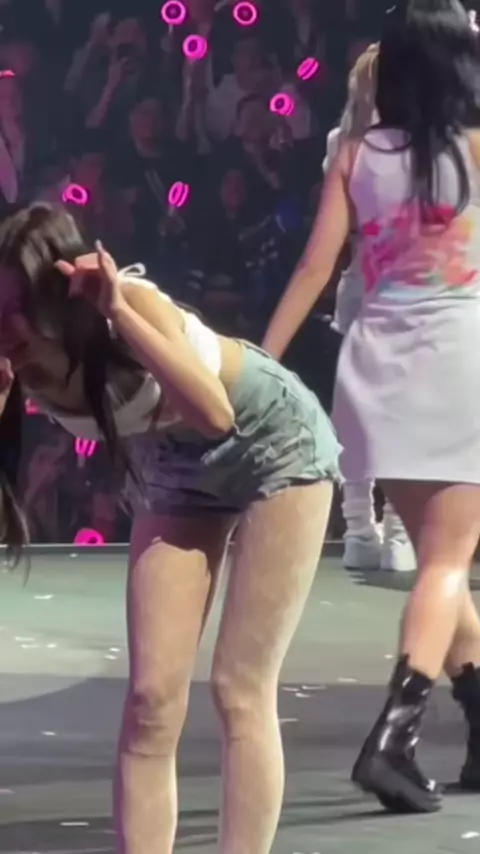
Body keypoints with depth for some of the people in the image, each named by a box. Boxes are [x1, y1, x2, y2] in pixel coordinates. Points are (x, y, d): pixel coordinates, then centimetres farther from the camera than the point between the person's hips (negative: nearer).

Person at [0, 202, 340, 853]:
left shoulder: (129, 300, -34)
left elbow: (214, 413, -47)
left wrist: (118, 312, -49)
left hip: (275, 443, -5)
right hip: (173, 470, 5)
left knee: (241, 691, -8)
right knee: (151, 697, -4)